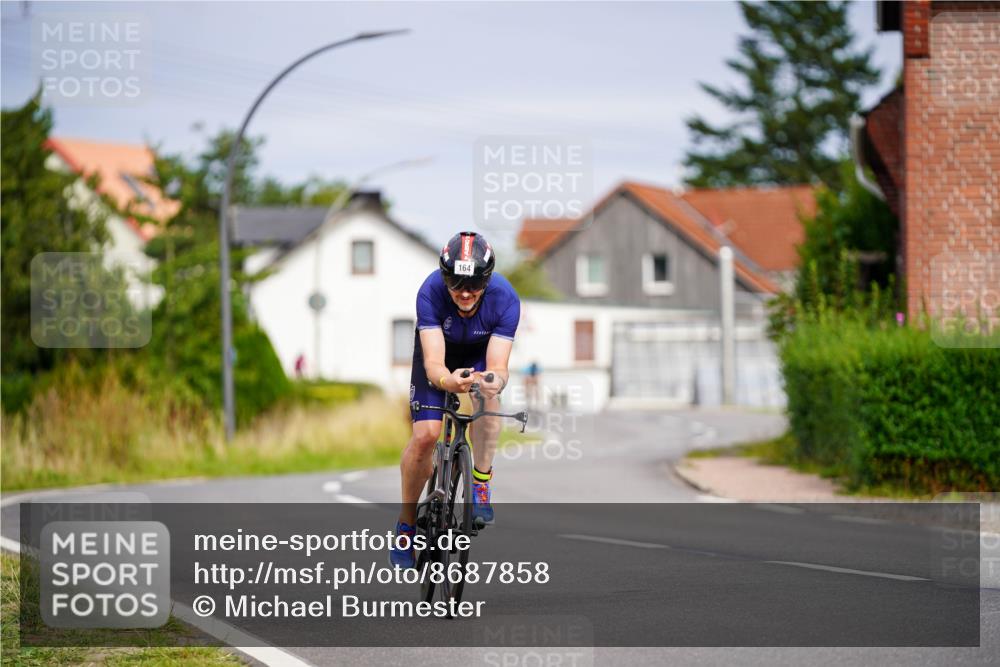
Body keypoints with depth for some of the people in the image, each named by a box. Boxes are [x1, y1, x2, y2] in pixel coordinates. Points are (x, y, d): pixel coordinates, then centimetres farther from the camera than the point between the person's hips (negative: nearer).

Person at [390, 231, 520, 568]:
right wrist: (447, 381, -64)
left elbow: (498, 367, -36)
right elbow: (433, 363, -41)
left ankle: (480, 486, -19)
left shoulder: (504, 298, -35)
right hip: (439, 352, 0)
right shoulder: (431, 292, -36)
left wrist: (495, 381, -60)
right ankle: (406, 522, 5)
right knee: (425, 435, -15)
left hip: (481, 352, 0)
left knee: (486, 394, -34)